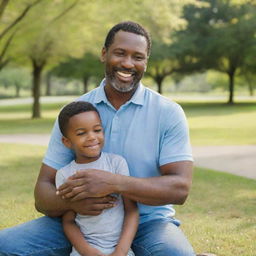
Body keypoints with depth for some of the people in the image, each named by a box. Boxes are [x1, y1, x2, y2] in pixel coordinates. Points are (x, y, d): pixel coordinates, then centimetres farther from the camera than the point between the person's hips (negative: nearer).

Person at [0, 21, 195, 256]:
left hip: (147, 221, -1)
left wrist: (115, 183, -29)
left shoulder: (168, 113, -4)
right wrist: (71, 201, -25)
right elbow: (44, 190, 0)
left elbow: (180, 188, -14)